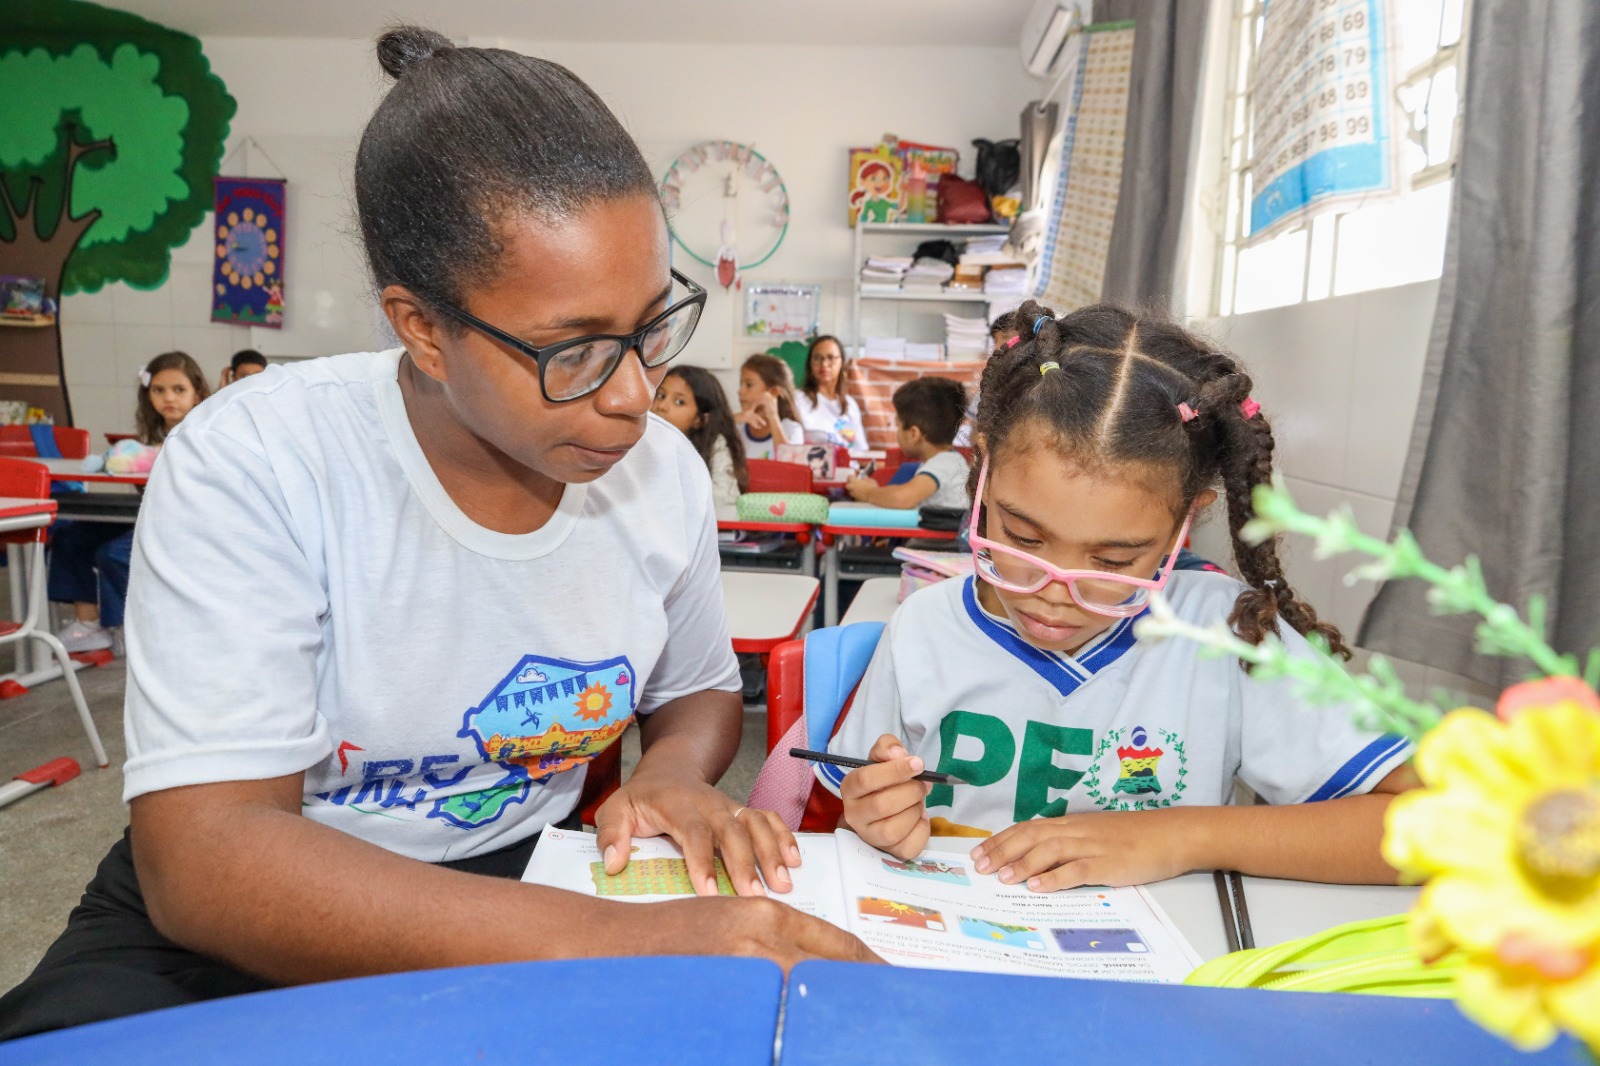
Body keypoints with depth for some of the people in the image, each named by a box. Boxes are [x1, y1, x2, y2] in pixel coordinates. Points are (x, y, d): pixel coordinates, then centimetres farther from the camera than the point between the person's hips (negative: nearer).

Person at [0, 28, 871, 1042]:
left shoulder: (665, 471, -8)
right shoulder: (251, 465, -21)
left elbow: (700, 688, 10)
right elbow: (201, 863, -28)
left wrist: (677, 768, -14)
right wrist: (609, 939, -39)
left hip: (516, 881, 2)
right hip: (233, 929, -1)